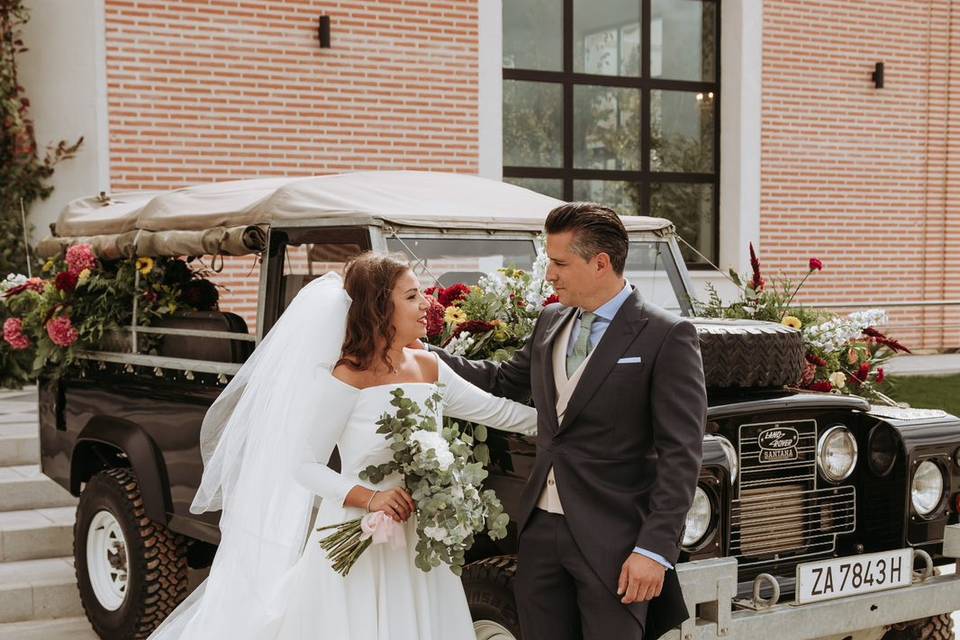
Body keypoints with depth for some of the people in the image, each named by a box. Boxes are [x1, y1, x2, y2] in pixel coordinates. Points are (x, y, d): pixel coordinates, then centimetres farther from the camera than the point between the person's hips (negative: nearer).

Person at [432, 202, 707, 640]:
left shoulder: (667, 337, -10)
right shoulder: (550, 323, 11)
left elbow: (680, 454, -12)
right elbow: (503, 382, 24)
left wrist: (656, 548, -18)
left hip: (613, 540, -6)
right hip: (541, 530, 6)